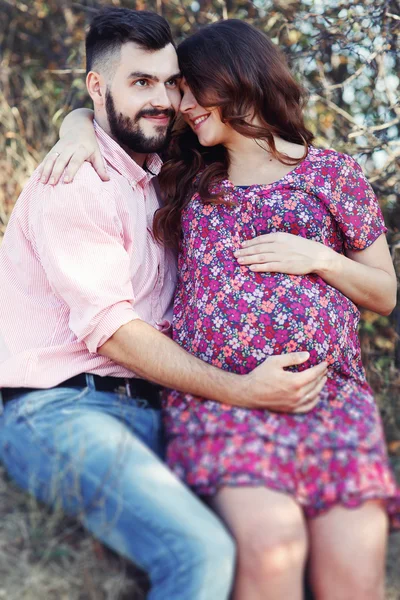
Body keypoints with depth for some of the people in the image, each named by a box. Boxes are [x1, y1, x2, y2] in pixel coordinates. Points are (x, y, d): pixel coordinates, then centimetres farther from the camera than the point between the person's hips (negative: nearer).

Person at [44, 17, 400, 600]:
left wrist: (319, 257, 2)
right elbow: (91, 109, 35)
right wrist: (81, 132, 11)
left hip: (330, 391, 0)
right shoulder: (190, 176, 21)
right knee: (271, 542, -29)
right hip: (216, 393, 1)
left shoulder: (333, 173, 14)